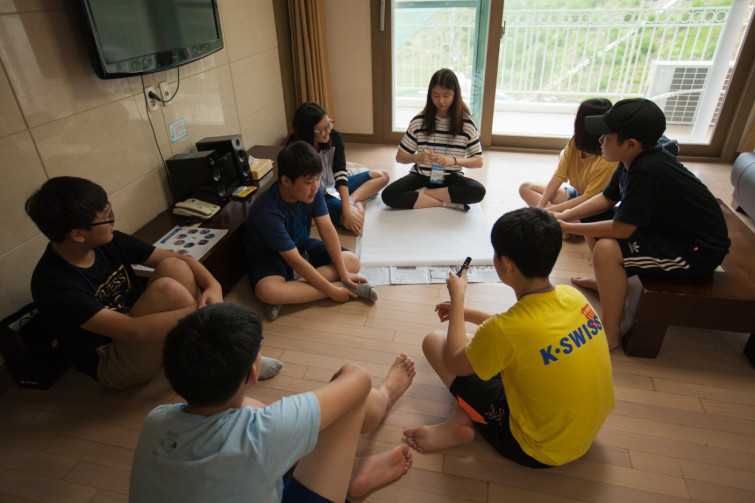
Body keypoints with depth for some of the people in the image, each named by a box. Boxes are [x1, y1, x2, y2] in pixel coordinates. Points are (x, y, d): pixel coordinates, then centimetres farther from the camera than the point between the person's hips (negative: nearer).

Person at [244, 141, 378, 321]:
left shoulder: (312, 190, -15)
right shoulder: (268, 212, -33)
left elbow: (327, 229, -14)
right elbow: (295, 261, -31)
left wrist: (343, 272, -20)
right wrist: (332, 290, -29)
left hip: (302, 246, 6)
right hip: (269, 255, -6)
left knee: (352, 262, -11)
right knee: (267, 291, -39)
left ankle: (288, 293, -22)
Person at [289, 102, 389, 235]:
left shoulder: (334, 137, -11)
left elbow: (341, 174, -19)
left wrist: (347, 208, -28)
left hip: (336, 189, 6)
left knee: (382, 176, -2)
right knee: (356, 219, -33)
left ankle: (351, 200, -17)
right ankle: (358, 202, -2)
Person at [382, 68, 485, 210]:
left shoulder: (466, 123, -3)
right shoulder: (419, 121, -2)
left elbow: (478, 161, -3)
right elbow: (399, 157, 1)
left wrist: (454, 160, -22)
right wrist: (417, 157, -21)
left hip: (450, 178, 0)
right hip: (421, 176, 1)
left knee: (478, 191, -32)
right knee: (388, 195, -27)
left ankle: (422, 193, -19)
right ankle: (448, 202, -21)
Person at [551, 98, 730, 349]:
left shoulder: (646, 171, -32)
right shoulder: (637, 157, -4)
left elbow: (621, 229, -29)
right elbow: (607, 198, 7)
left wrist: (566, 228, -21)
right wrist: (565, 215, -3)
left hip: (699, 251, -10)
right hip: (670, 228, 10)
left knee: (606, 249, -29)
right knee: (594, 218, 11)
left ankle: (611, 333, -10)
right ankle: (606, 281, 31)